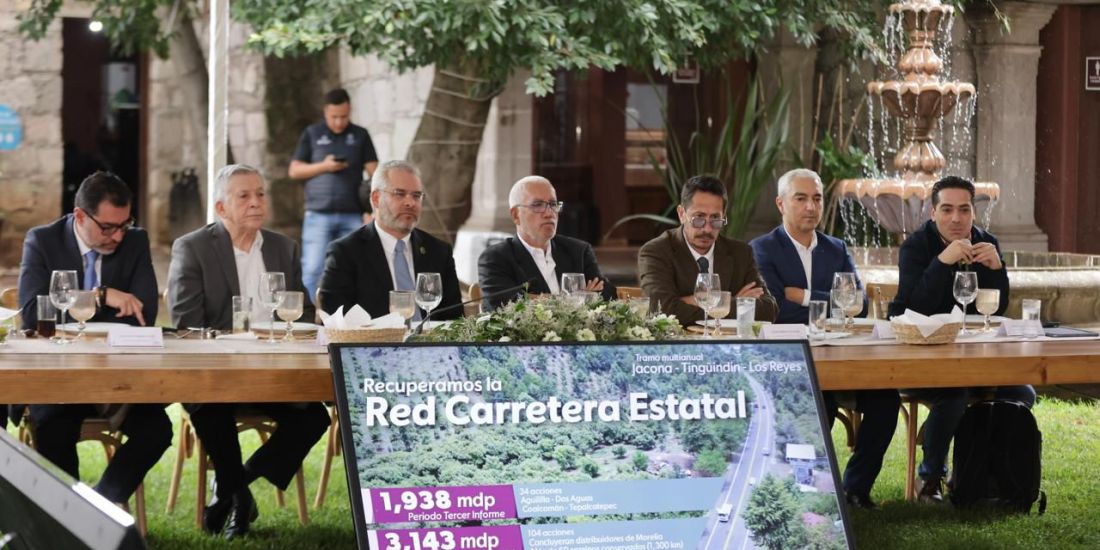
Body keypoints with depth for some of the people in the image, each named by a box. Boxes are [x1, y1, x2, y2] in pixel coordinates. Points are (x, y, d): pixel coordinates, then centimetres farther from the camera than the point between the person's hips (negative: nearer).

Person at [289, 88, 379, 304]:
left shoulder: (360, 136, 11)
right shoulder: (312, 134, 9)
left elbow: (374, 173, 6)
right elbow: (294, 171, 8)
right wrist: (323, 166, -8)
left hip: (352, 215, 1)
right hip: (318, 215, -1)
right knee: (313, 270, -7)